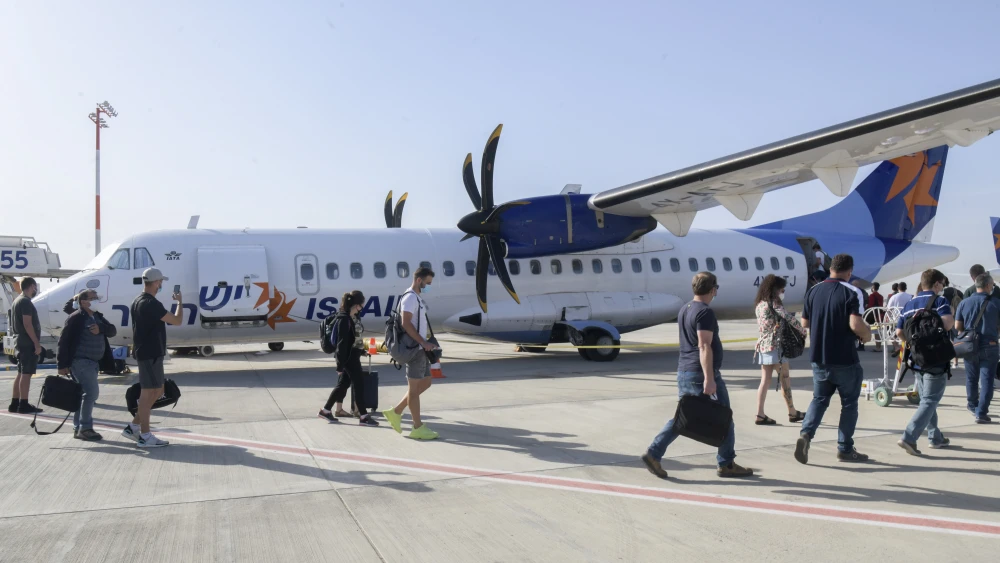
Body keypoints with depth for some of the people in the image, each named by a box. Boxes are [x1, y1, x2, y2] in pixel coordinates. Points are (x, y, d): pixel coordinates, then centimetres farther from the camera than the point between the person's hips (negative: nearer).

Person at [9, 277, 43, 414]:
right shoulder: (26, 302, -14)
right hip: (28, 342, -10)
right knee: (26, 373, -9)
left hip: (20, 341, 10)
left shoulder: (17, 301, 18)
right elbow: (27, 324, -21)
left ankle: (14, 404, 16)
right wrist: (37, 343, -21)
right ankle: (23, 405, -8)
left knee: (21, 372, 13)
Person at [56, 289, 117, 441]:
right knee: (92, 392, -14)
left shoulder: (98, 317, 14)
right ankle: (85, 428, -7)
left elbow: (113, 330, 4)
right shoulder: (76, 318, -10)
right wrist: (62, 365, -16)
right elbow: (64, 341, -13)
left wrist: (100, 329, -18)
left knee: (84, 394, 12)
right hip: (81, 361, -9)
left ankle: (78, 428, 20)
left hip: (93, 362, 9)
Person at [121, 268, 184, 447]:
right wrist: (180, 302, -4)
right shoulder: (151, 303, -19)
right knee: (149, 392, -3)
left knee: (157, 391, 16)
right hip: (150, 353, -10)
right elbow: (177, 321, -19)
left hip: (145, 351, 10)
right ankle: (145, 436, 3)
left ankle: (133, 427, 21)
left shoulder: (137, 302, 13)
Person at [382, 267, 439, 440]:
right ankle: (418, 428, 4)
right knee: (414, 387, -3)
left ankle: (396, 412, 22)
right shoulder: (410, 298, -13)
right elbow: (406, 324, -22)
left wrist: (427, 343, 12)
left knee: (425, 383, 15)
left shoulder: (418, 298, 17)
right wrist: (423, 342, -22)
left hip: (421, 348, 10)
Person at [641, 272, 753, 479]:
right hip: (701, 372, -9)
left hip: (684, 371, 9)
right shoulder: (705, 312, -15)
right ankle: (726, 465, 15)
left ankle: (653, 454, 5)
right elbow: (704, 347, -22)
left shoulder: (684, 310, 13)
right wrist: (709, 379, -25)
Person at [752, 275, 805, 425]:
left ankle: (760, 415, 1)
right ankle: (792, 413, 17)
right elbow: (788, 318, -15)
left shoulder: (760, 304, 12)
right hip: (775, 345, -7)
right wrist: (802, 330, -2)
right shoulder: (774, 302, -10)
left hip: (762, 346, 7)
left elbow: (769, 324, 12)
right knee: (785, 379, 6)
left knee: (765, 381, 6)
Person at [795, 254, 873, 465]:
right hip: (844, 359, -4)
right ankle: (845, 449, 17)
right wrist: (867, 333, -2)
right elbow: (855, 324, -22)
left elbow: (805, 323, 10)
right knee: (849, 402, 11)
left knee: (819, 399, 15)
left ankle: (806, 434, -8)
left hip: (819, 357, 4)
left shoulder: (813, 291, 3)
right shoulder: (851, 292, -13)